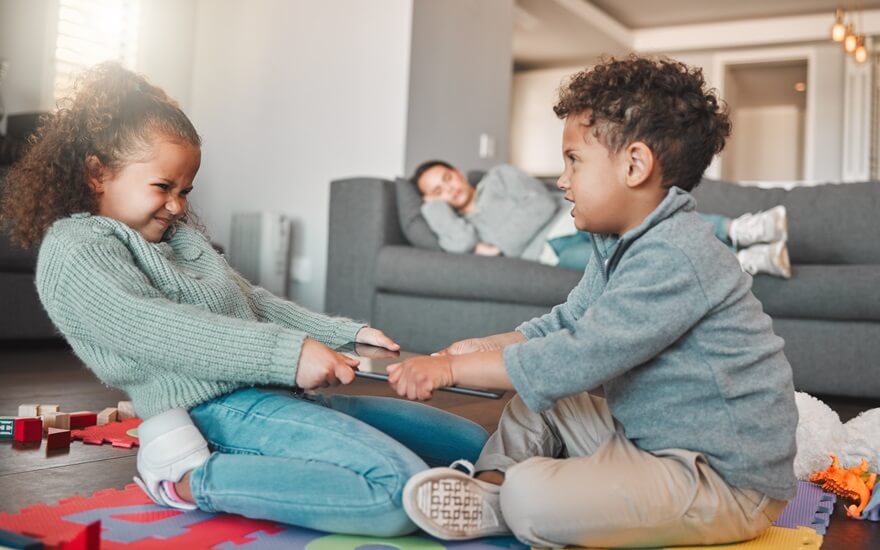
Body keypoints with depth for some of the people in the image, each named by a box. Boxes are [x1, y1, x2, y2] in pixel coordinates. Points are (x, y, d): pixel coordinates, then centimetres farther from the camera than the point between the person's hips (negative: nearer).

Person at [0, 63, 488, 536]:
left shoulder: (179, 232, 25)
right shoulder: (74, 248, -3)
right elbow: (155, 329, -18)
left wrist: (347, 334, 11)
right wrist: (286, 352, -27)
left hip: (281, 393, 10)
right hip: (220, 407, -9)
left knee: (471, 444, 7)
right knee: (405, 492, -30)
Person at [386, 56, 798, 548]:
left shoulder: (674, 257, -24)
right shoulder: (619, 245, 8)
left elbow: (577, 357, -27)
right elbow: (565, 324, 16)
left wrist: (452, 368, -18)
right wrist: (482, 348, 3)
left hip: (728, 480, -10)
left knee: (531, 496, -26)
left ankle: (496, 506, 2)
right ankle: (489, 487, -2)